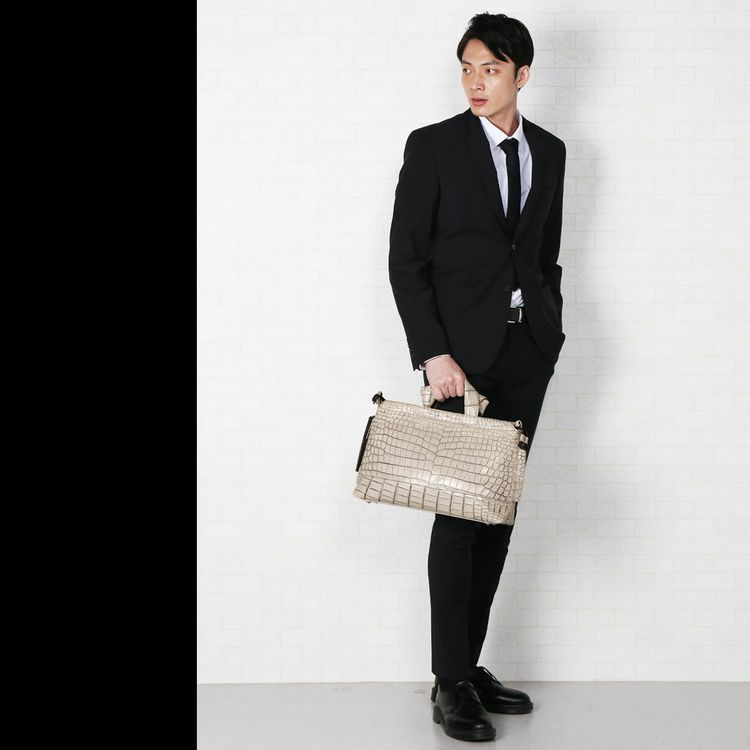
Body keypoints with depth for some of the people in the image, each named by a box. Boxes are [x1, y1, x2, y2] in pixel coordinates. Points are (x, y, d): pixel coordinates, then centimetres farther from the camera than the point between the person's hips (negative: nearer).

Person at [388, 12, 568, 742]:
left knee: (500, 513, 6)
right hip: (463, 353, -5)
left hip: (527, 353, 5)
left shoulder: (549, 151, 10)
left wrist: (552, 332, 13)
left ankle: (470, 664, 16)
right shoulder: (432, 146, -4)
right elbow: (405, 259, -7)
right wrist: (432, 354, -15)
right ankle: (451, 683, 3)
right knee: (459, 515, -5)